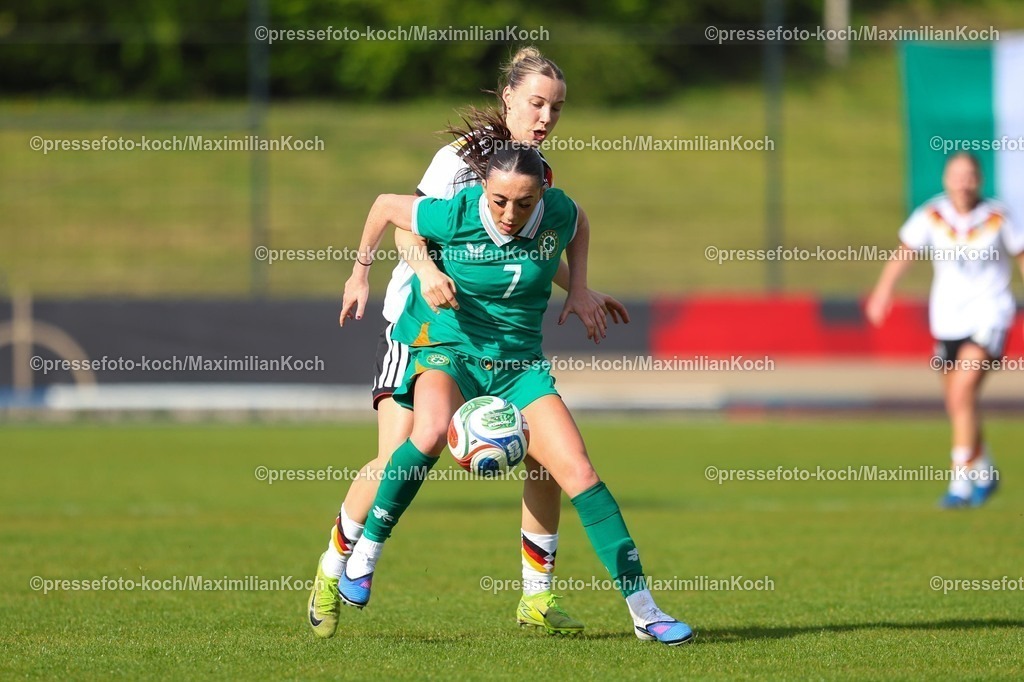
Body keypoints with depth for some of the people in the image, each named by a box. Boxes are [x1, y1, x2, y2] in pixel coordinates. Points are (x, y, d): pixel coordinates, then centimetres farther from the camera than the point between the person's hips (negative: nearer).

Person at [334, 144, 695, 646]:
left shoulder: (559, 214, -12)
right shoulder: (454, 216, -21)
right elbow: (386, 205, -2)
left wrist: (578, 287, 6)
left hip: (518, 360, 3)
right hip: (446, 346, -3)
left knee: (579, 472, -7)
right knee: (432, 431, -37)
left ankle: (643, 610, -2)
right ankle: (366, 549, -17)